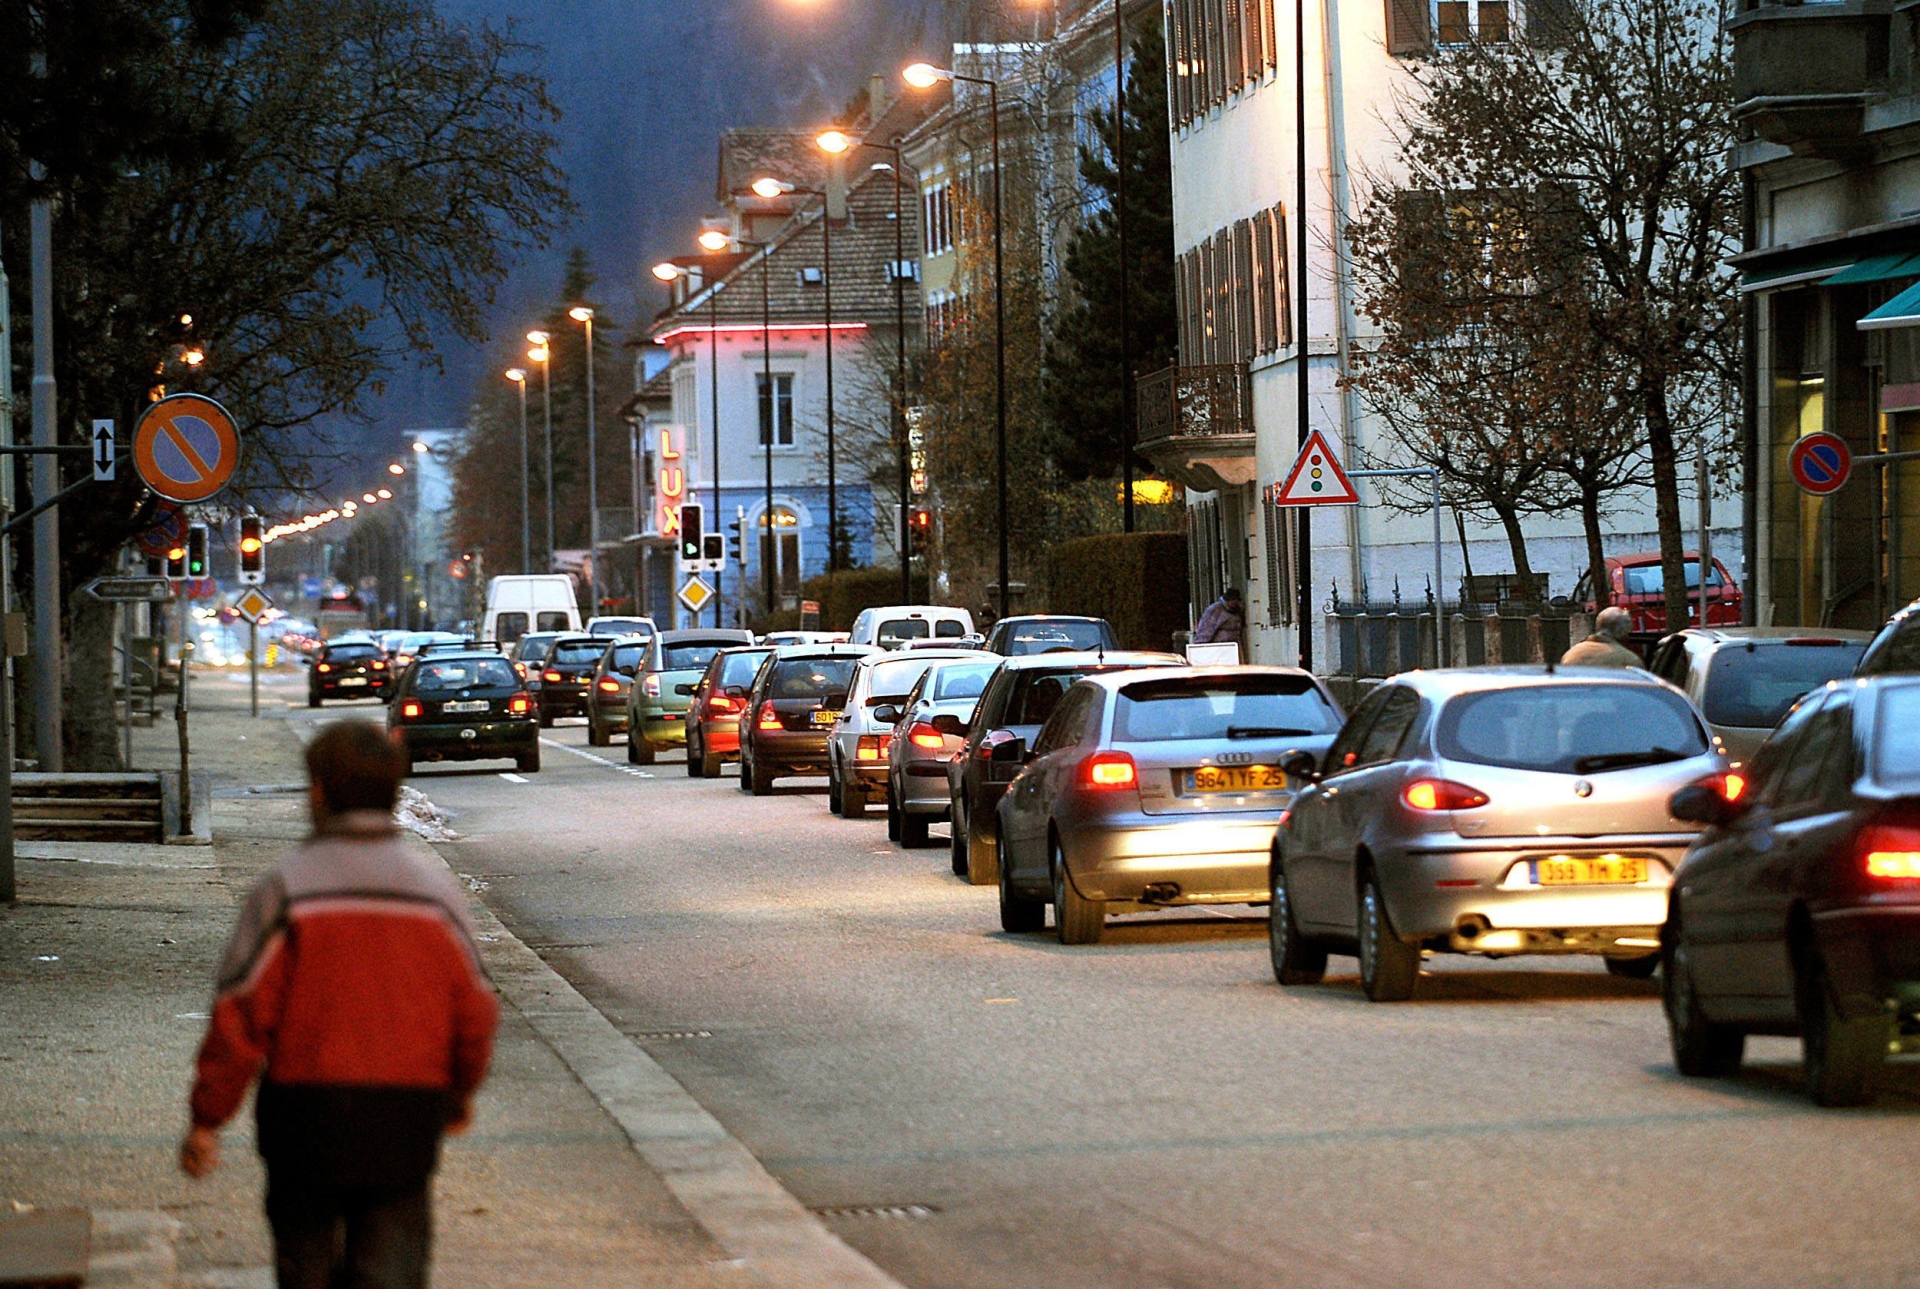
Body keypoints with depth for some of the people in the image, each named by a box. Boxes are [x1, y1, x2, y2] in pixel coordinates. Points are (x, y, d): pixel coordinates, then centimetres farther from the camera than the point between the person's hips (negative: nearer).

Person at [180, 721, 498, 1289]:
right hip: (407, 1112, 2)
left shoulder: (284, 890, -8)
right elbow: (475, 1011, 7)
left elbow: (242, 1014, -10)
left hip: (306, 1109, -1)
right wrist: (461, 1092, 25)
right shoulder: (437, 891, 1)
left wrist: (207, 1118, -1)